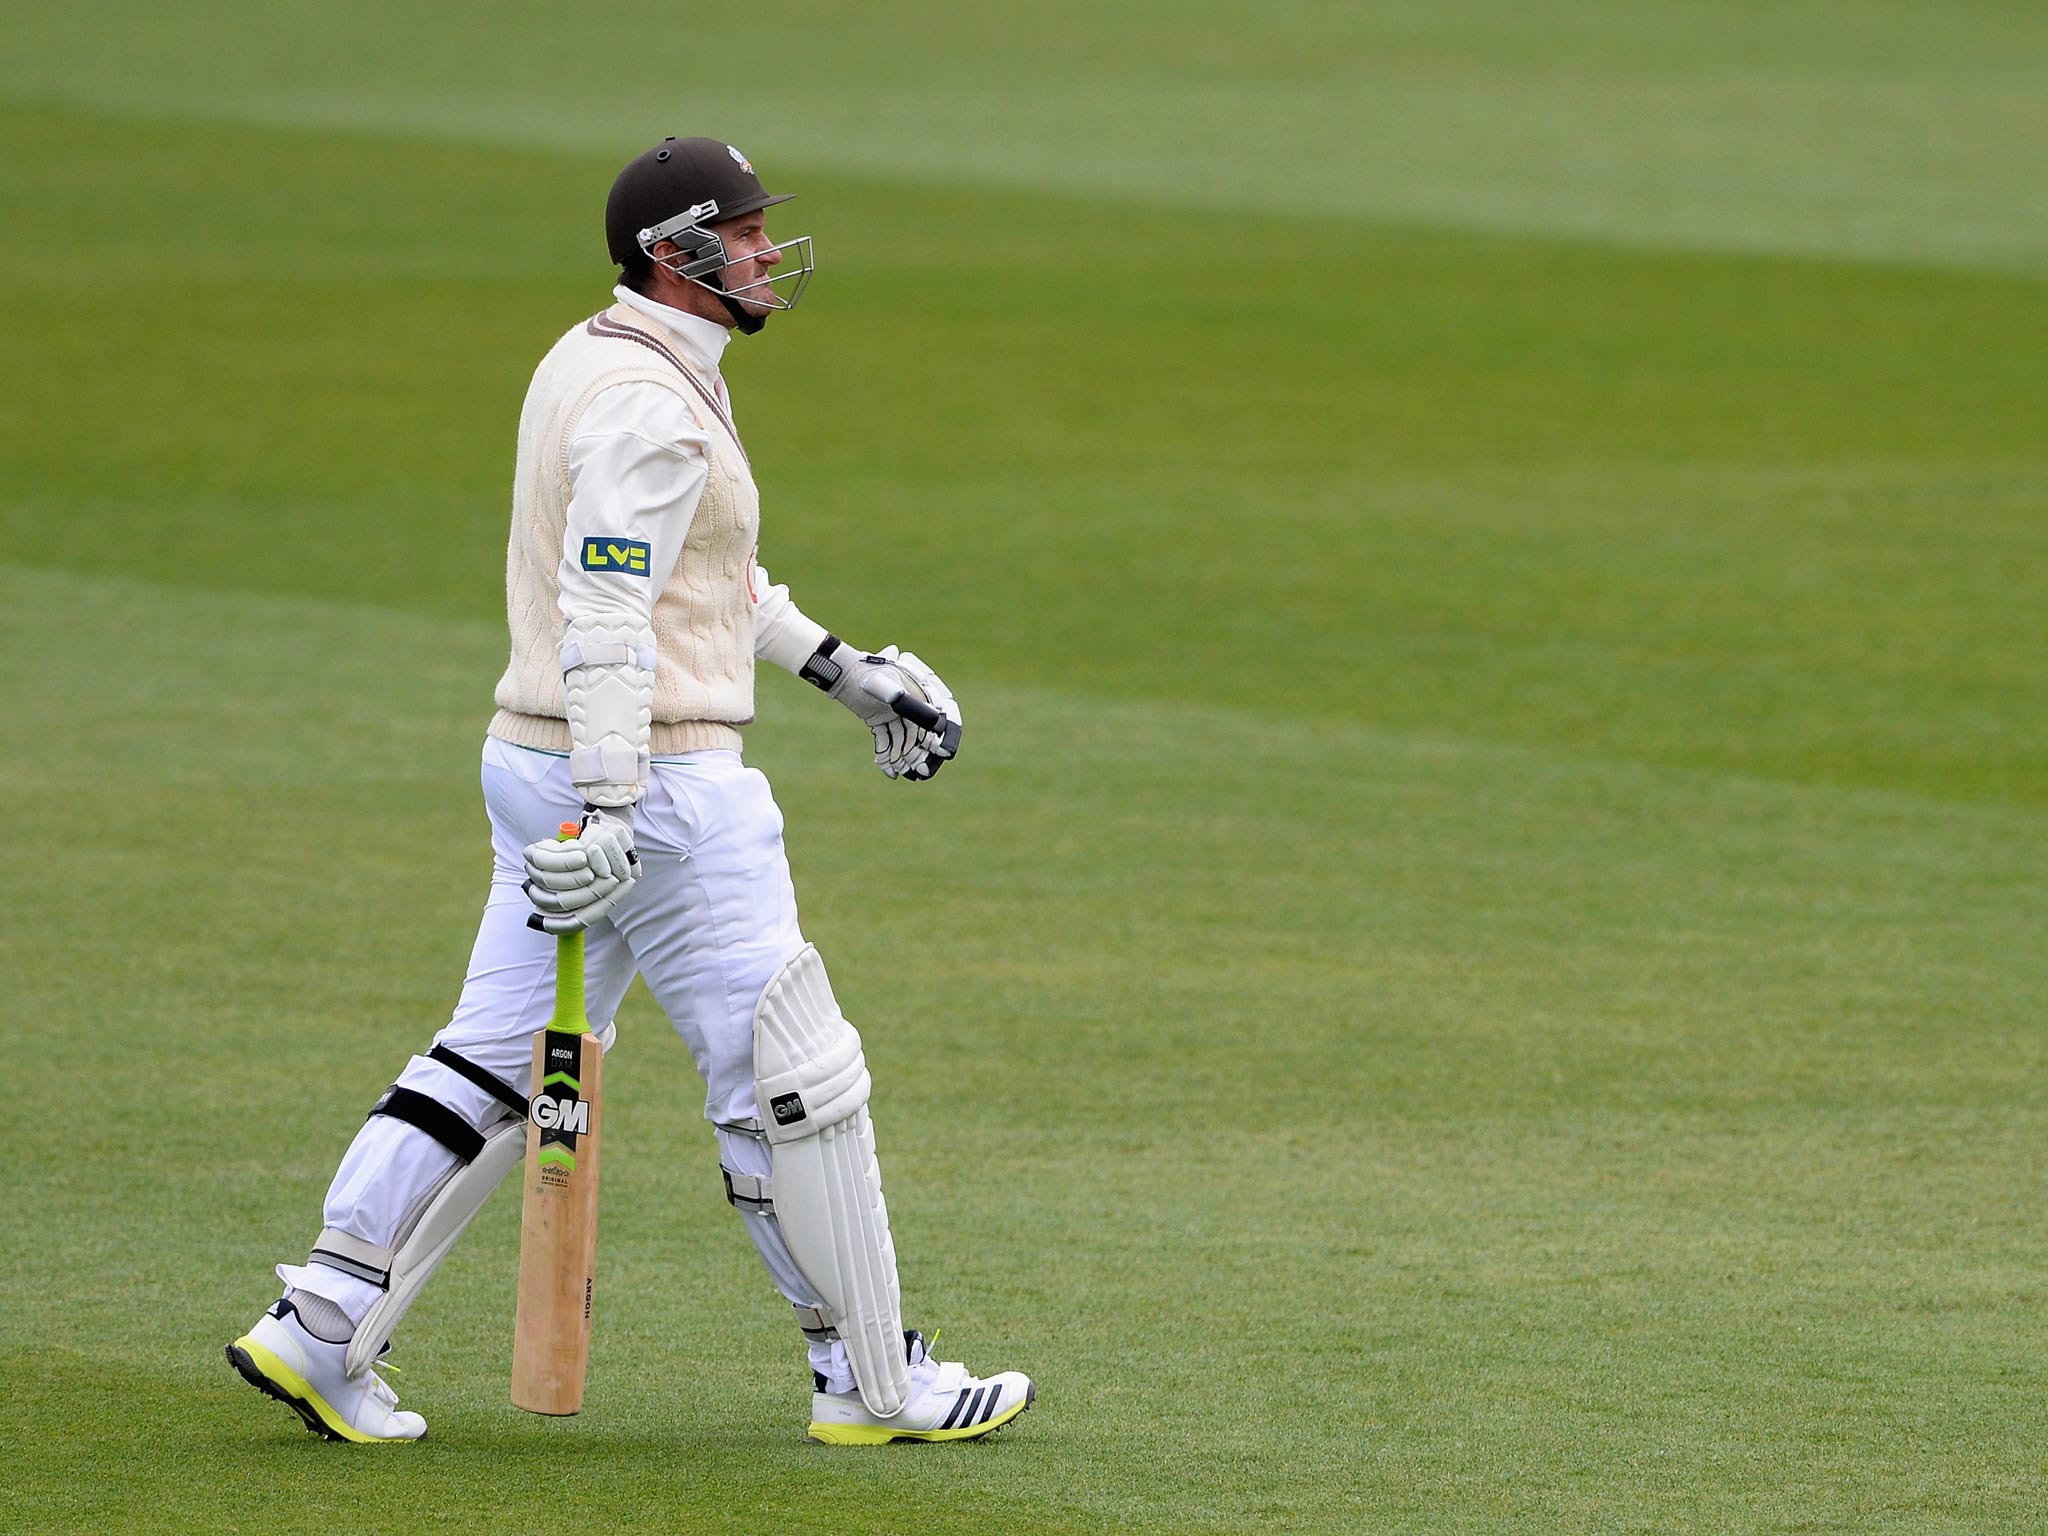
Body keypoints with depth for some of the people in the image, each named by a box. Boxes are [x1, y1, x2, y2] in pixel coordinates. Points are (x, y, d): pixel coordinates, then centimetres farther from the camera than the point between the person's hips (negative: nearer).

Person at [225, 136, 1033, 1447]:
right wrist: (607, 809, -31)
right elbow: (608, 612, -25)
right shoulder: (649, 403, -17)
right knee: (790, 1070, -1)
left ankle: (321, 1325, 7)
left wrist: (841, 666, 28)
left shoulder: (598, 361, 15)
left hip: (538, 756, 10)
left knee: (500, 1065, 11)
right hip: (655, 774, -10)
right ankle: (873, 1379, 5)